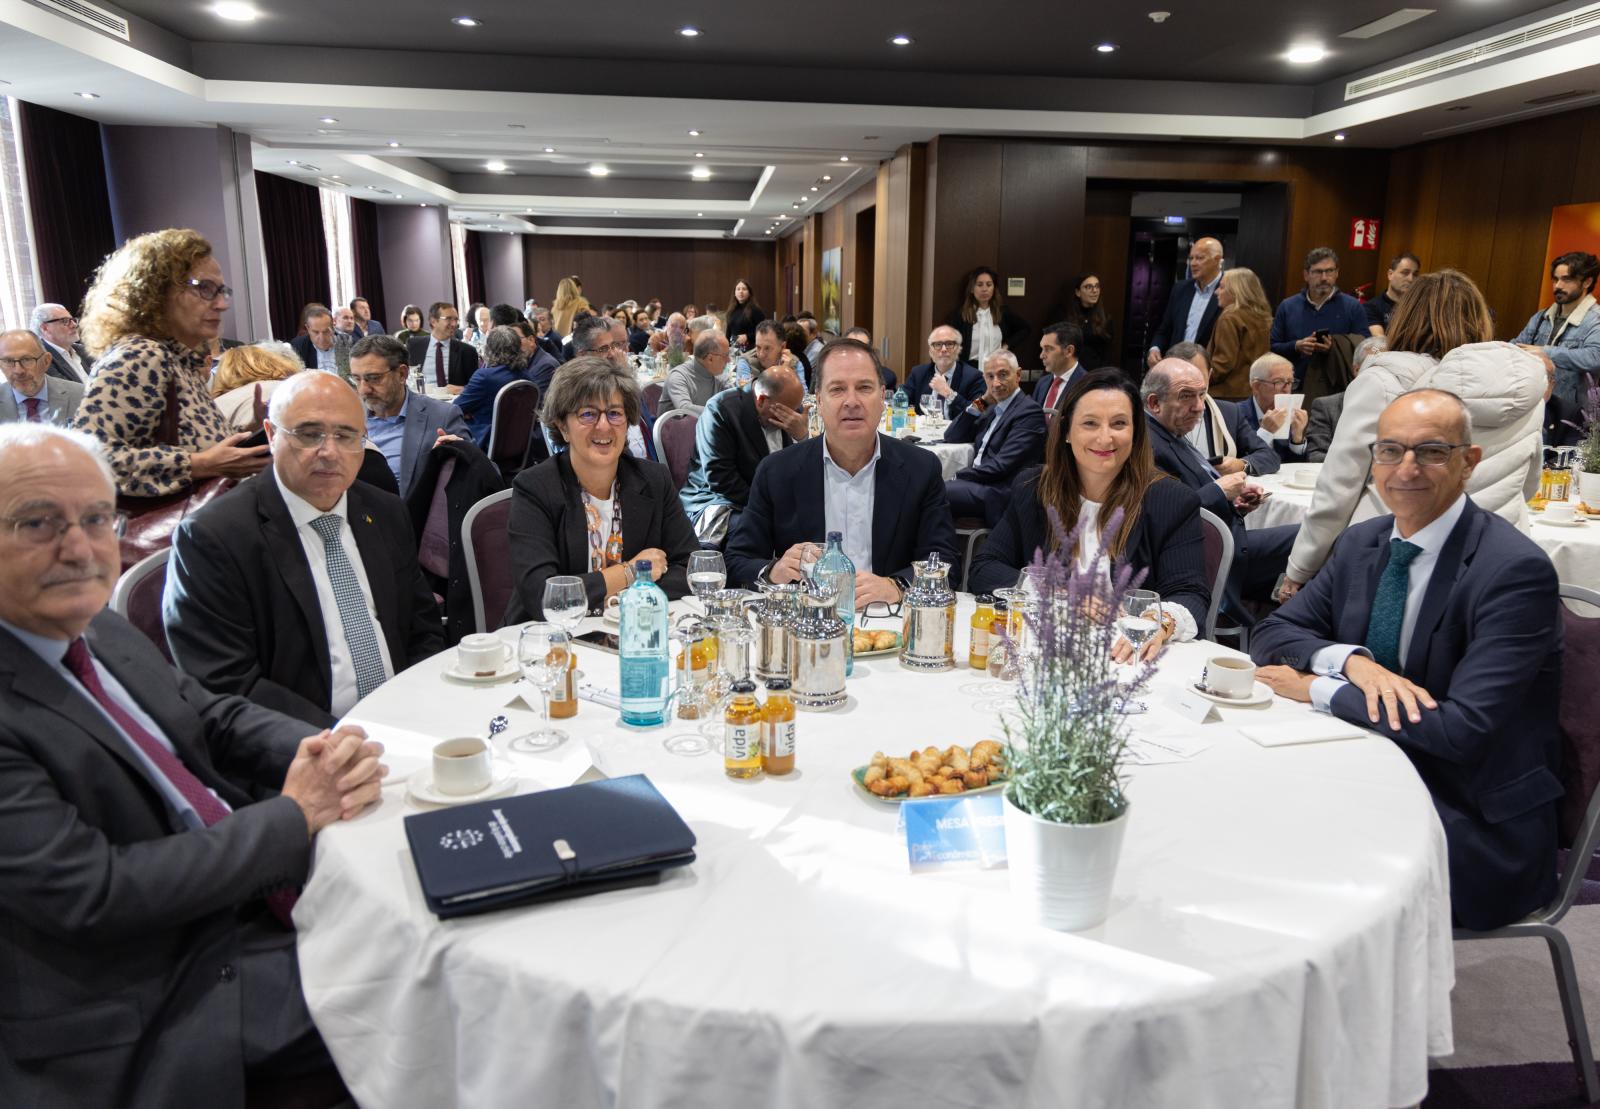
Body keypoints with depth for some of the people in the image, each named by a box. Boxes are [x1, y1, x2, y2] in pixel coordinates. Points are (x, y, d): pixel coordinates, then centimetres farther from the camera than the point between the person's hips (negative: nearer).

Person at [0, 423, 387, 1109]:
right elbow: (93, 893, -24)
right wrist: (295, 814, -18)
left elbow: (214, 718, 11)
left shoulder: (104, 630, 4)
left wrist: (330, 759, -10)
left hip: (255, 895, 8)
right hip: (161, 1003, -7)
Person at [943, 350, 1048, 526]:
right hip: (980, 482, 8)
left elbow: (1001, 466, -16)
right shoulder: (993, 408, 20)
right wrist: (980, 403, 10)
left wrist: (958, 476, -12)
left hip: (998, 494, -8)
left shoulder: (1029, 411, -7)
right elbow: (951, 437, 18)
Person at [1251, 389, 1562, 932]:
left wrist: (1318, 689, -19)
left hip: (1479, 825, -6)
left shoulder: (1517, 570, -18)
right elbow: (1271, 632, 4)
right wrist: (1351, 661, -18)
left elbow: (1465, 728, -26)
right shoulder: (1362, 543, 3)